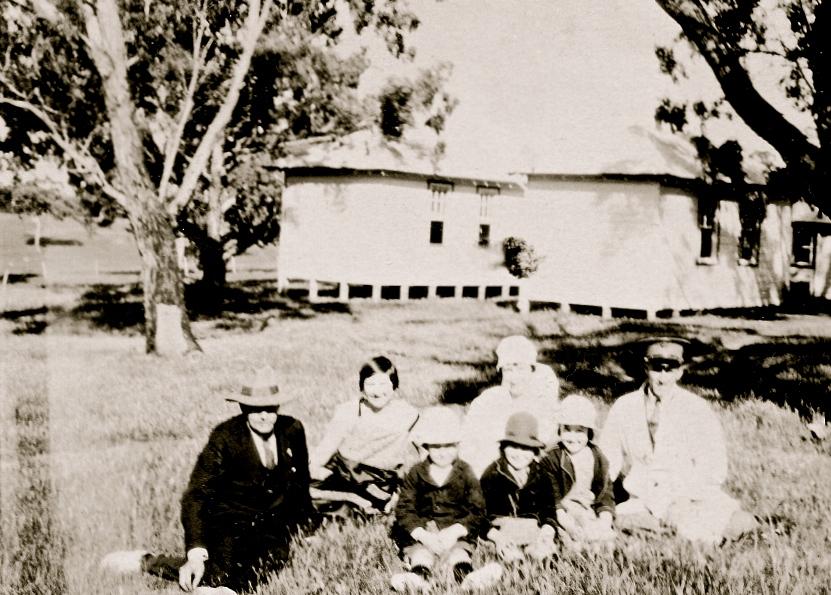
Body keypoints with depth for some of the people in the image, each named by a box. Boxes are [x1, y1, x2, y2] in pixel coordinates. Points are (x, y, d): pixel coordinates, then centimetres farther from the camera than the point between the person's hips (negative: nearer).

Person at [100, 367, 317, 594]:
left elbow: (300, 480, 16)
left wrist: (305, 520, 27)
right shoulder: (225, 437, -14)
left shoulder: (293, 430, -3)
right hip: (230, 520, -3)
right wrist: (196, 553, -29)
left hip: (275, 523, 4)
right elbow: (195, 495, -18)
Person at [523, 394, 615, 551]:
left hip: (590, 510, 3)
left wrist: (605, 521, -12)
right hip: (564, 511, -3)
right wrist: (569, 524, -20)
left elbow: (606, 494, 6)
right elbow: (553, 498, -7)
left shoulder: (599, 460, 8)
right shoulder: (550, 460, -2)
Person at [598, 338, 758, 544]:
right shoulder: (623, 408, 6)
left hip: (692, 495, -2)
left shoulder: (698, 410, 0)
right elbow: (607, 464, 8)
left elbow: (714, 472, -2)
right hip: (641, 498, 2)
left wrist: (672, 486, -14)